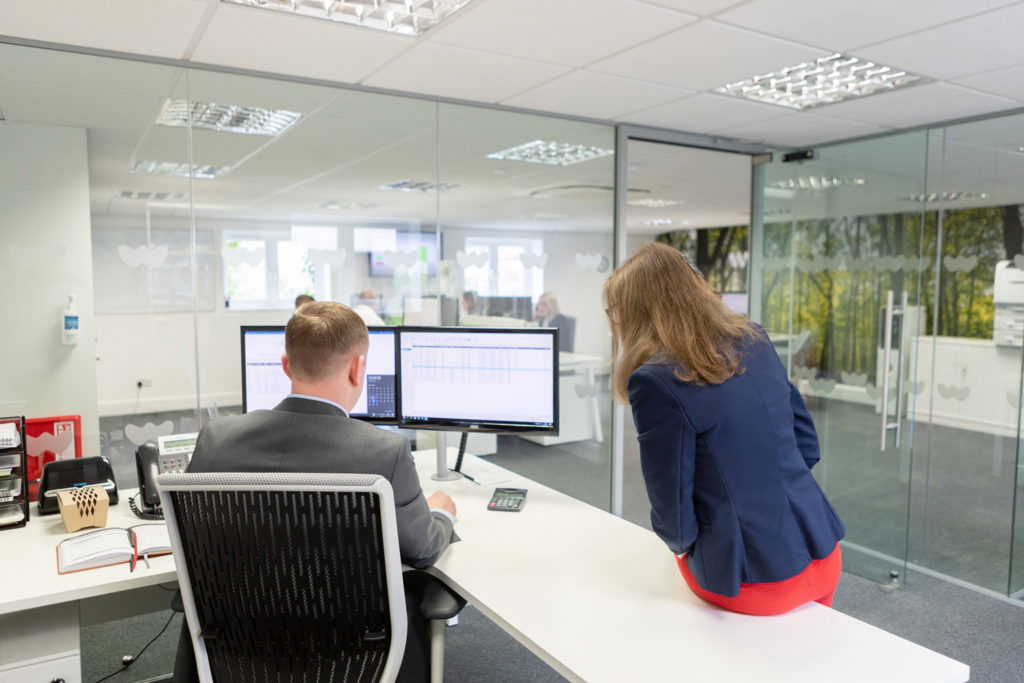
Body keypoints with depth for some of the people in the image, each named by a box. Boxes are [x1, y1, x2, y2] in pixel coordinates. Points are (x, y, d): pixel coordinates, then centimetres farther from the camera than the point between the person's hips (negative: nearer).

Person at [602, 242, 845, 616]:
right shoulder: (754, 340, 0)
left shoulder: (655, 381, -19)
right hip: (825, 558, 5)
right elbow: (808, 446, 8)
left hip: (752, 582, -5)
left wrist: (680, 541, 7)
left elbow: (675, 519, -14)